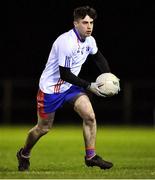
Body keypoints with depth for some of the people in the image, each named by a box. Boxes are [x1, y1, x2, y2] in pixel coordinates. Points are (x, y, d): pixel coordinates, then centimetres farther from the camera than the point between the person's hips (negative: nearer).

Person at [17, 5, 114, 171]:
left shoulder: (89, 40, -4)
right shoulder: (66, 42, -30)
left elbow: (99, 58, 18)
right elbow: (65, 74, -28)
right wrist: (89, 86, -25)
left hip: (71, 86, 6)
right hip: (50, 87, -6)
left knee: (89, 116, -14)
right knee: (43, 128, 8)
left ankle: (90, 156, -2)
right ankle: (24, 155, 34)